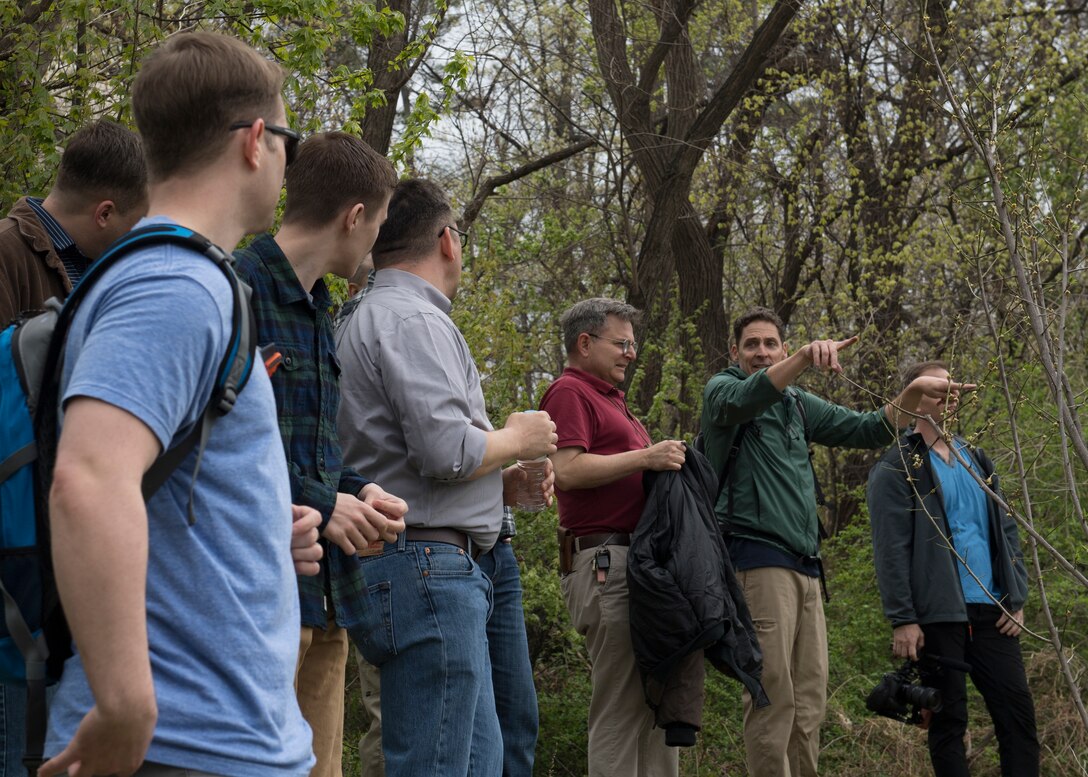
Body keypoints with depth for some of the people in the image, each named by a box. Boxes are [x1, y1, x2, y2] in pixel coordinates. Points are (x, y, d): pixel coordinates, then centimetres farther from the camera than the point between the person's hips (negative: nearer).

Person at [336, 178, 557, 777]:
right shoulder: (414, 320, -11)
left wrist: (502, 481, 15)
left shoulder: (378, 316, 21)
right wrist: (517, 439, -3)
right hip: (426, 566, -11)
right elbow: (446, 450, -22)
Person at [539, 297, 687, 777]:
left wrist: (665, 459, 13)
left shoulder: (609, 399, 25)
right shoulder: (569, 393, -5)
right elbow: (567, 470, -18)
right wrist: (644, 457, -17)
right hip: (605, 560, -10)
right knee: (620, 705, -8)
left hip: (640, 561, 10)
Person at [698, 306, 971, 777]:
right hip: (758, 556, -7)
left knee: (810, 698, 5)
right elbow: (745, 399, -21)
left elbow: (867, 430, 19)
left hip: (804, 564, 7)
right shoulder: (722, 389, 3)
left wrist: (913, 393, 1)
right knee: (774, 695, -12)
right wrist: (806, 357, -37)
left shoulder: (798, 405, 22)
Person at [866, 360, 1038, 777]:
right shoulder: (897, 467, -3)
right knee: (949, 720, 1)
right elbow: (890, 550, -9)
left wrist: (1017, 598, 6)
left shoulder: (977, 460, 17)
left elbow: (1007, 532, 17)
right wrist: (902, 620, -15)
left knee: (1018, 712, 3)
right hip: (938, 615, -5)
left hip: (991, 612, 6)